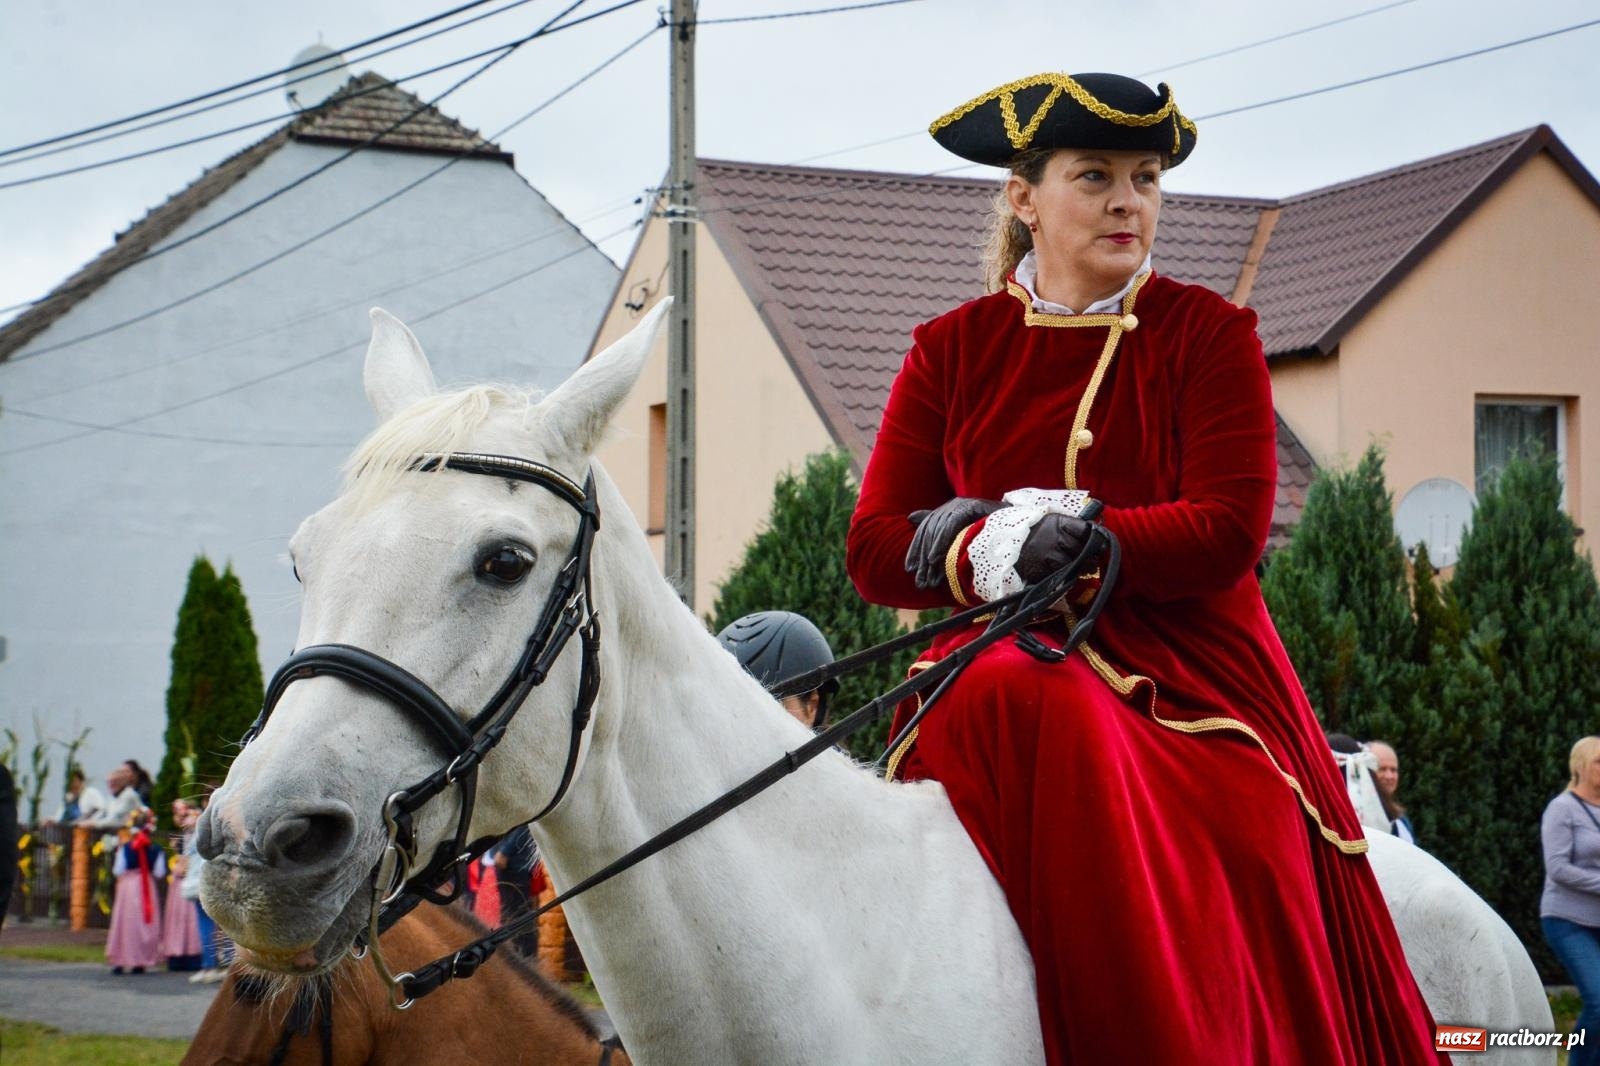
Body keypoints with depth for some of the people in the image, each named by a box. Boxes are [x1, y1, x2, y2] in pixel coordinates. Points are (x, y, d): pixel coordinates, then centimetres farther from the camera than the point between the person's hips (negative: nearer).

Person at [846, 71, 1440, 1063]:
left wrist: (1072, 540, -16)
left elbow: (1229, 534, -7)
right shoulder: (953, 349, 11)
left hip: (1193, 673, -1)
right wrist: (988, 551, -14)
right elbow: (874, 550, 5)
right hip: (1011, 662, 2)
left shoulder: (1210, 335, 5)